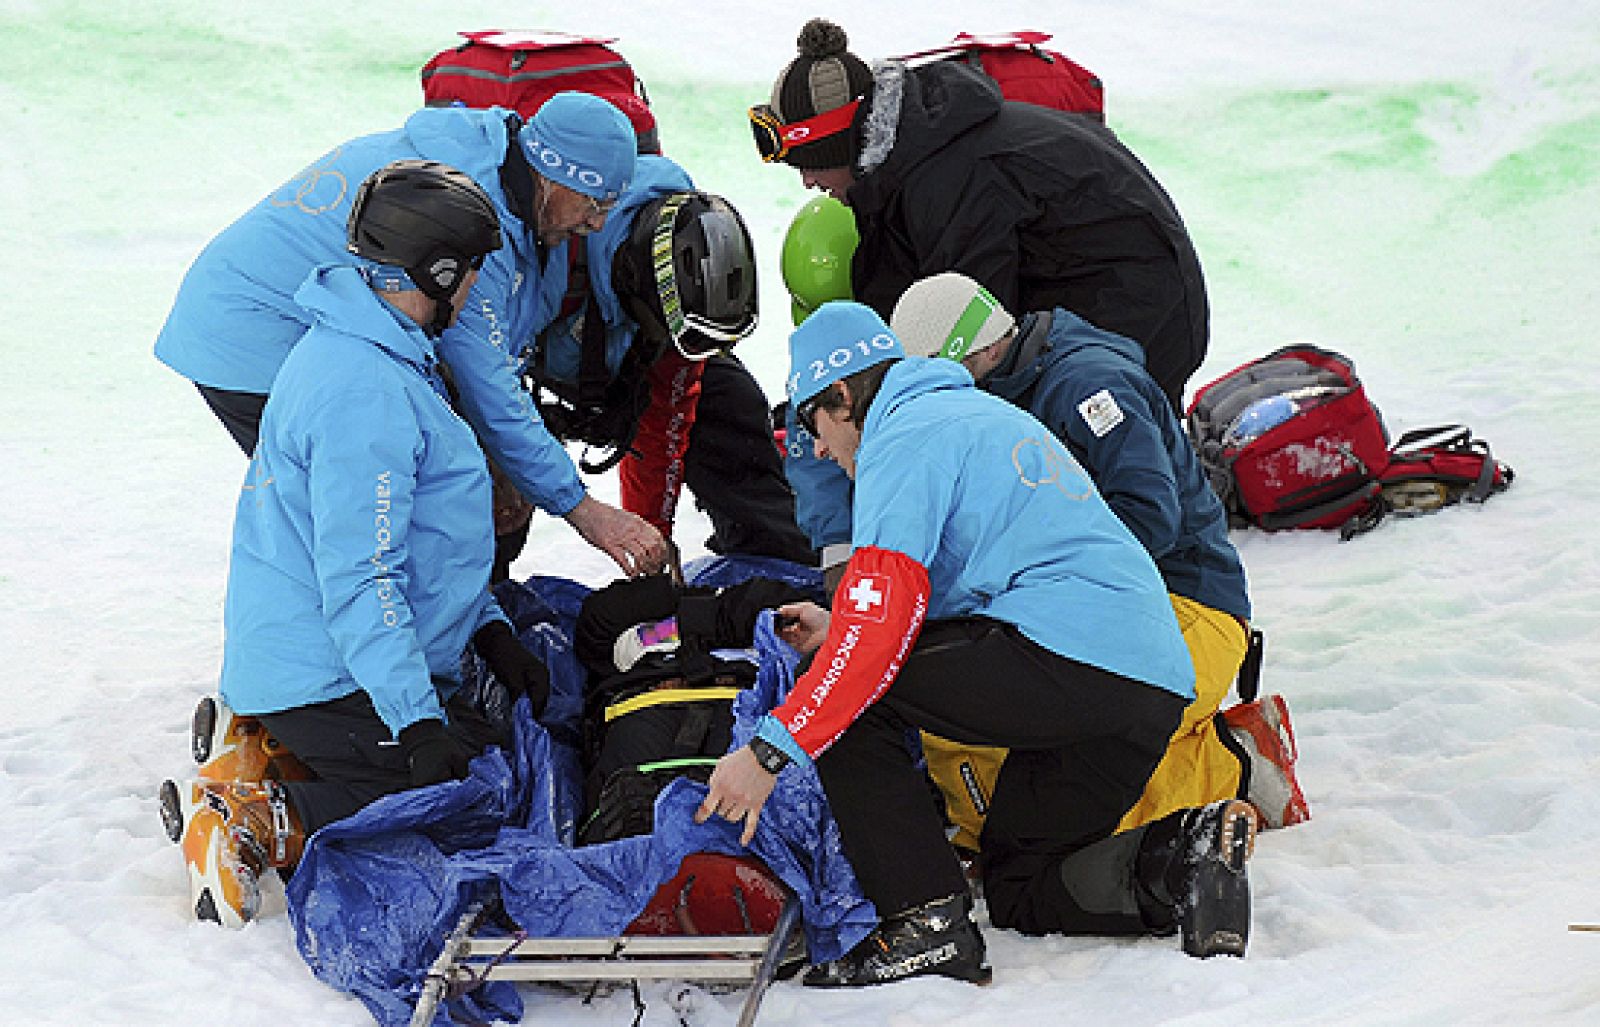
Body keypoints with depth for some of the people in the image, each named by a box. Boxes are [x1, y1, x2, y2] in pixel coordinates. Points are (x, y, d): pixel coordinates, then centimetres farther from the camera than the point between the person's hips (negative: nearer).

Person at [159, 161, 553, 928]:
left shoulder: (348, 348, 13)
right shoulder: (367, 393, -22)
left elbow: (418, 531, 21)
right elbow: (359, 577, -25)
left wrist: (490, 631, 14)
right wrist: (417, 721, -26)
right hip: (333, 683, -10)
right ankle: (259, 822, -13)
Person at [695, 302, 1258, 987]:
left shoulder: (904, 435, -1)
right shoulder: (982, 414, 28)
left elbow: (882, 619, -13)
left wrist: (771, 749, -14)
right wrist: (840, 633, 34)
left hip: (1064, 658, -10)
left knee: (849, 696, -4)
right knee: (1018, 889, 21)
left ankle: (927, 925, -10)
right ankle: (1180, 855, -1)